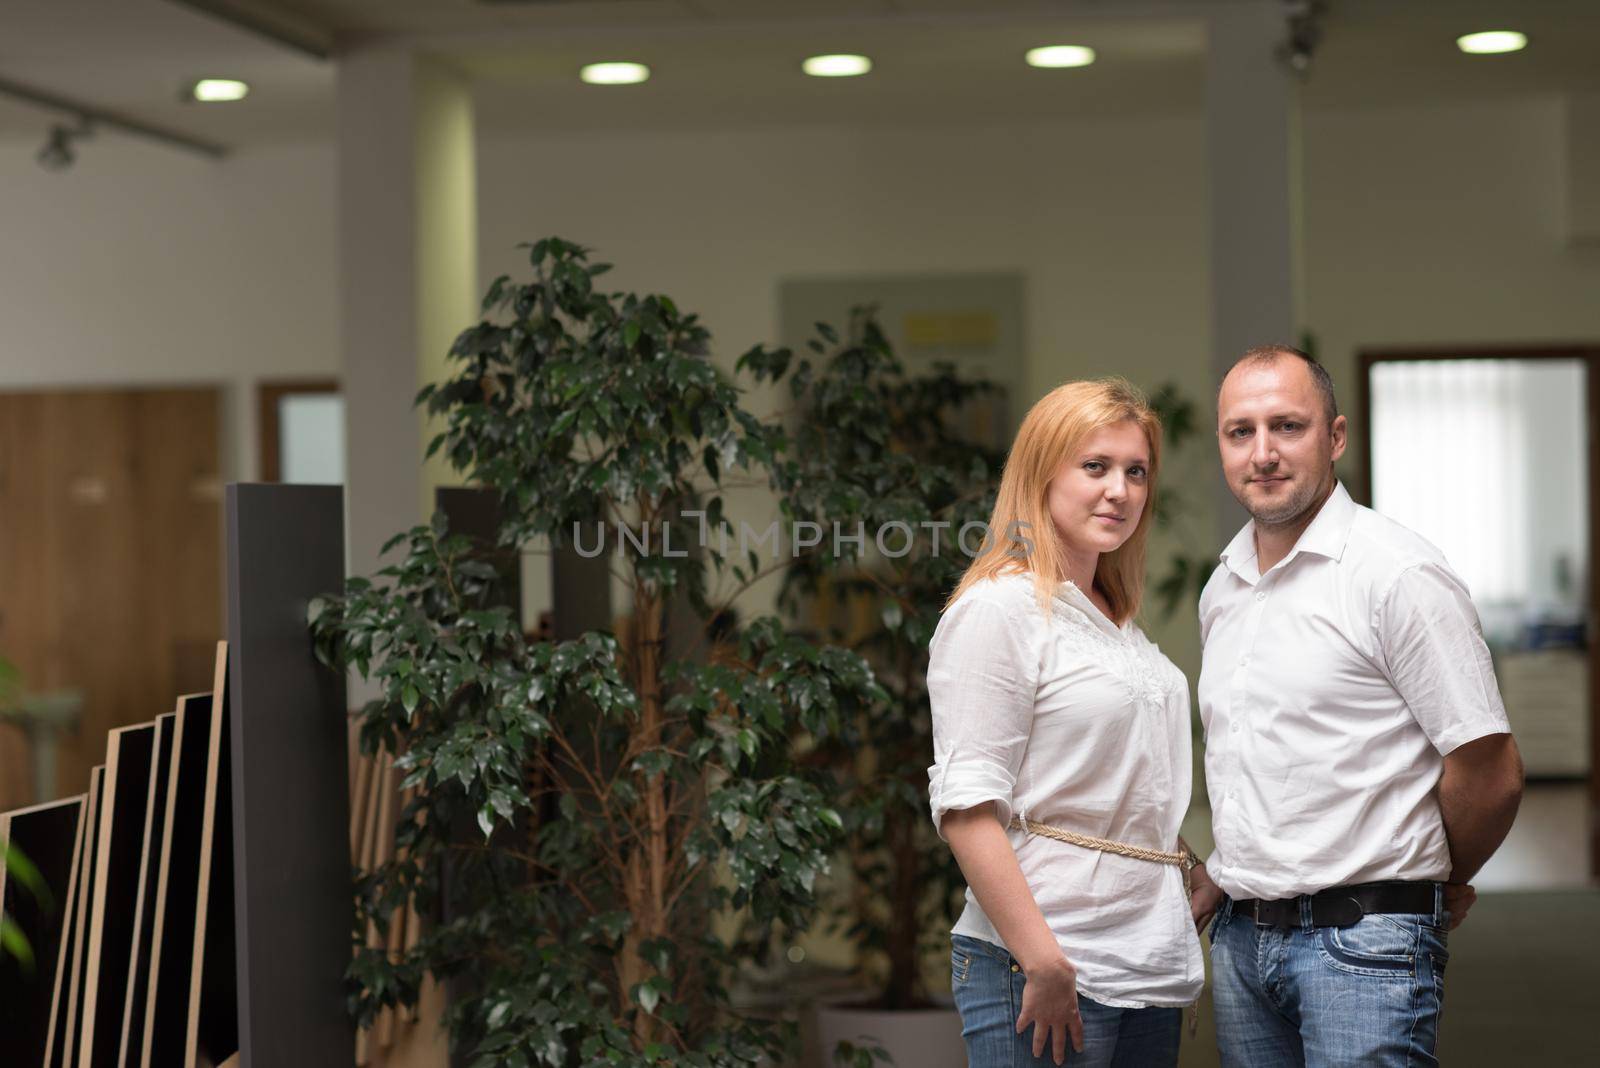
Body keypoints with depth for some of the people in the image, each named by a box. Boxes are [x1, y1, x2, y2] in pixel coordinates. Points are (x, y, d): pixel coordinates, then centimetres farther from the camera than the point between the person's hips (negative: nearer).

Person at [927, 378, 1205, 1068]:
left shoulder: (1119, 623, 18)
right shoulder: (997, 609, -9)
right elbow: (966, 808, -17)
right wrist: (1042, 962, -21)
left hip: (1151, 967, 8)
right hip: (1043, 967, -8)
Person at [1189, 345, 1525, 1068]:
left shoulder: (1396, 574, -11)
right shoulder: (1222, 588, 13)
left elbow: (1490, 772, -10)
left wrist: (1441, 882, 3)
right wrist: (1225, 874, 13)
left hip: (1362, 940, -7)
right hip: (1239, 939, 7)